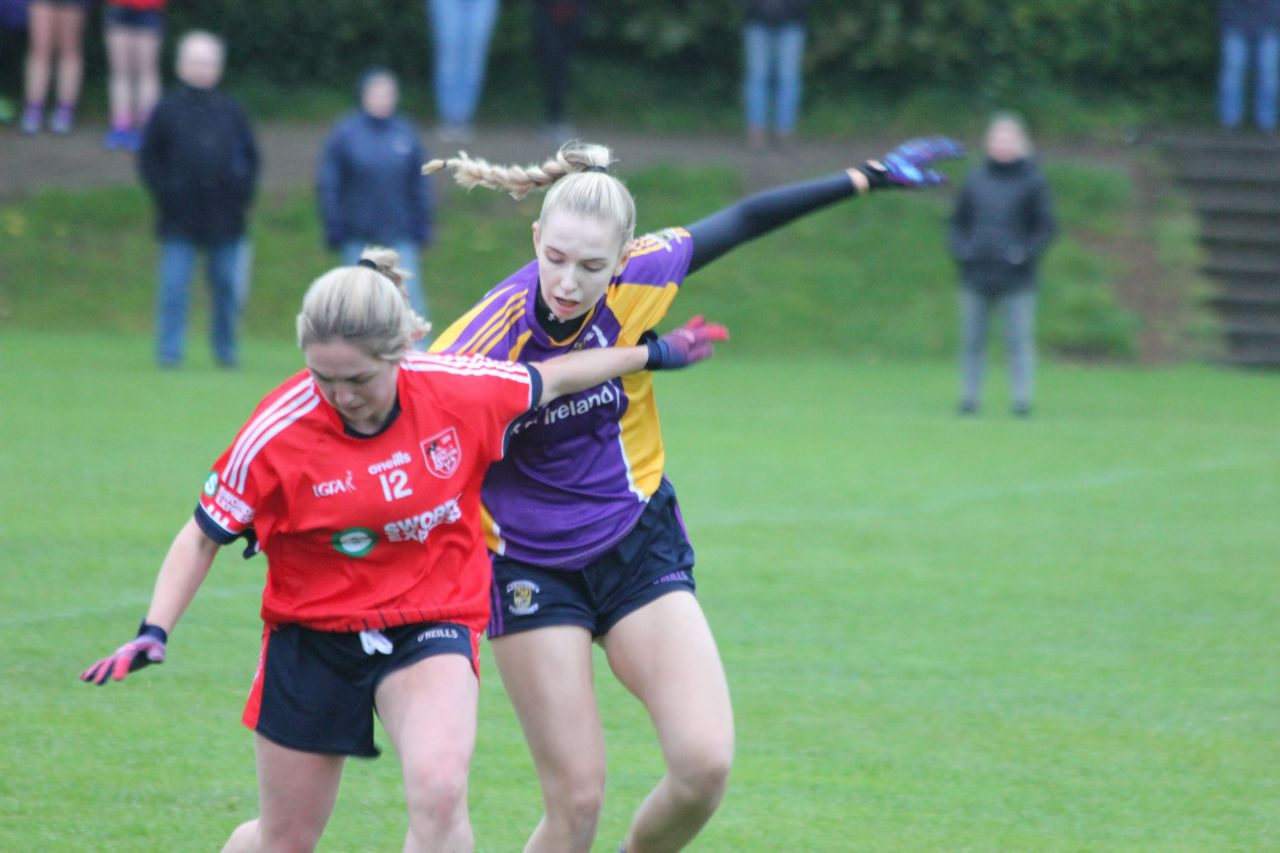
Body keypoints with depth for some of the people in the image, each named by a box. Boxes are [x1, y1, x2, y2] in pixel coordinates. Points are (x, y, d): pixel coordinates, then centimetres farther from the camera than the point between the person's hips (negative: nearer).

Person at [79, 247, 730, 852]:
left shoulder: (461, 391, -14)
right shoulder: (276, 435, -20)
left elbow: (548, 380, 7)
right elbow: (203, 536, -8)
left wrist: (650, 355, 17)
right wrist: (154, 633, -19)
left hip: (431, 624, 0)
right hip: (311, 635, 0)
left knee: (438, 793, -28)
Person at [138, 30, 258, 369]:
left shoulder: (231, 112, 10)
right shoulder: (167, 110, 2)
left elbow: (250, 156, 15)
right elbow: (148, 159, 3)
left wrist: (243, 194, 2)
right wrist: (165, 194, -8)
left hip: (225, 217, 2)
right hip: (180, 219, -2)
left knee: (226, 286, 7)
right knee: (174, 287, -6)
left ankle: (226, 348, 18)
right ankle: (169, 351, -2)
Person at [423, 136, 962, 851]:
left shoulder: (641, 279, -14)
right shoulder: (492, 337, -24)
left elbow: (742, 222, 3)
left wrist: (869, 177, 11)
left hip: (639, 545, 3)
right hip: (531, 568, -3)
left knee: (705, 763, -13)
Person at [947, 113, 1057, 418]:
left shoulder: (1032, 181, 1)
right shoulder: (975, 181, 9)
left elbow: (1046, 226, 1)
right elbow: (958, 222, 14)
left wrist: (1026, 253, -12)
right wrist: (960, 249, -3)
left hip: (1017, 278, -3)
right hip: (976, 275, 3)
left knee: (1019, 340, -3)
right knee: (972, 341, 4)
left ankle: (1021, 399, 0)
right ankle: (969, 397, 10)